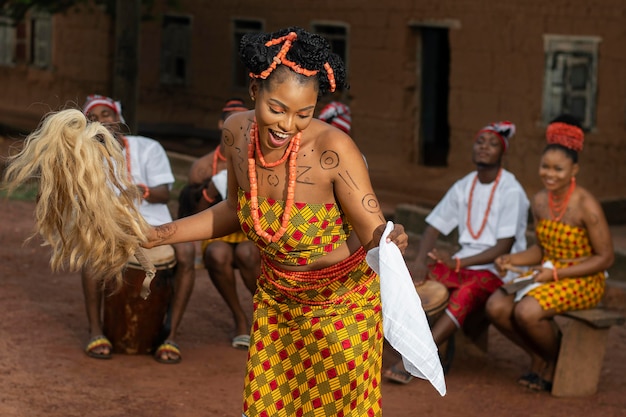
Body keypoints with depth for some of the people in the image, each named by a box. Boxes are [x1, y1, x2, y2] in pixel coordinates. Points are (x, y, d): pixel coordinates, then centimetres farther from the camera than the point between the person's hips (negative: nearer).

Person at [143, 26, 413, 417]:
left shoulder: (333, 149, -28)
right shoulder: (237, 132, -12)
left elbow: (373, 233, -25)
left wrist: (388, 240, -49)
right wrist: (155, 236, 3)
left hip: (342, 305, -4)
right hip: (276, 301, 5)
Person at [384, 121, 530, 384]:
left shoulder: (511, 192, -9)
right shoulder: (464, 186, 10)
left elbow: (504, 248, -15)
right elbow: (434, 227, 9)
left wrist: (458, 262, -24)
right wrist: (421, 261, -11)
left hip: (499, 270, -6)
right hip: (464, 265, 6)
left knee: (466, 291, -37)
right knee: (413, 276, -20)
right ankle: (440, 347, -19)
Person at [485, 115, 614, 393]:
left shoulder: (586, 206, -18)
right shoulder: (539, 201, 4)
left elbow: (605, 258, -14)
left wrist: (556, 274, -20)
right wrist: (511, 261, -6)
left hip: (583, 281, -7)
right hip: (547, 274, 7)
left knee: (527, 312, -31)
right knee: (496, 307, -18)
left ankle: (555, 363, 0)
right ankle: (538, 358, 7)